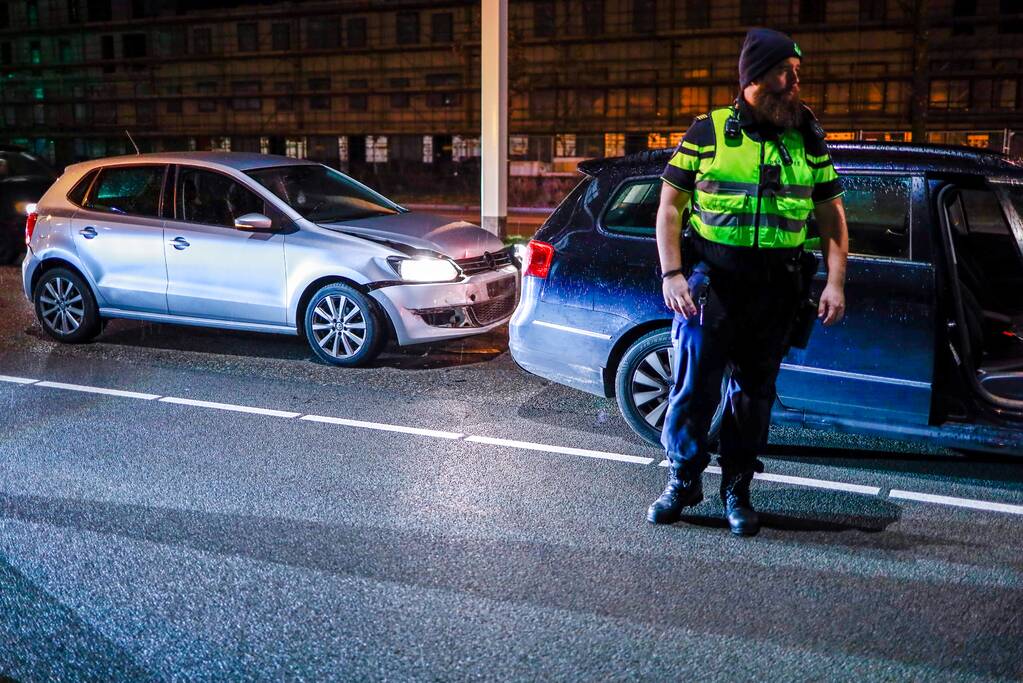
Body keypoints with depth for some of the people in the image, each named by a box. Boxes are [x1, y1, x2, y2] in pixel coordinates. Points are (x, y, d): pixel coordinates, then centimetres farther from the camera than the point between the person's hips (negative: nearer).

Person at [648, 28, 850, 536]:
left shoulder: (808, 140, 8)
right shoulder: (708, 131, 0)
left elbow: (831, 215, 10)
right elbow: (670, 206, 0)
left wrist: (835, 281, -1)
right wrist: (671, 274, -10)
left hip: (775, 287, 3)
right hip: (710, 279, -2)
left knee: (754, 392, 9)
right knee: (694, 385, -3)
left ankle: (736, 489, 23)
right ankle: (683, 480, 17)